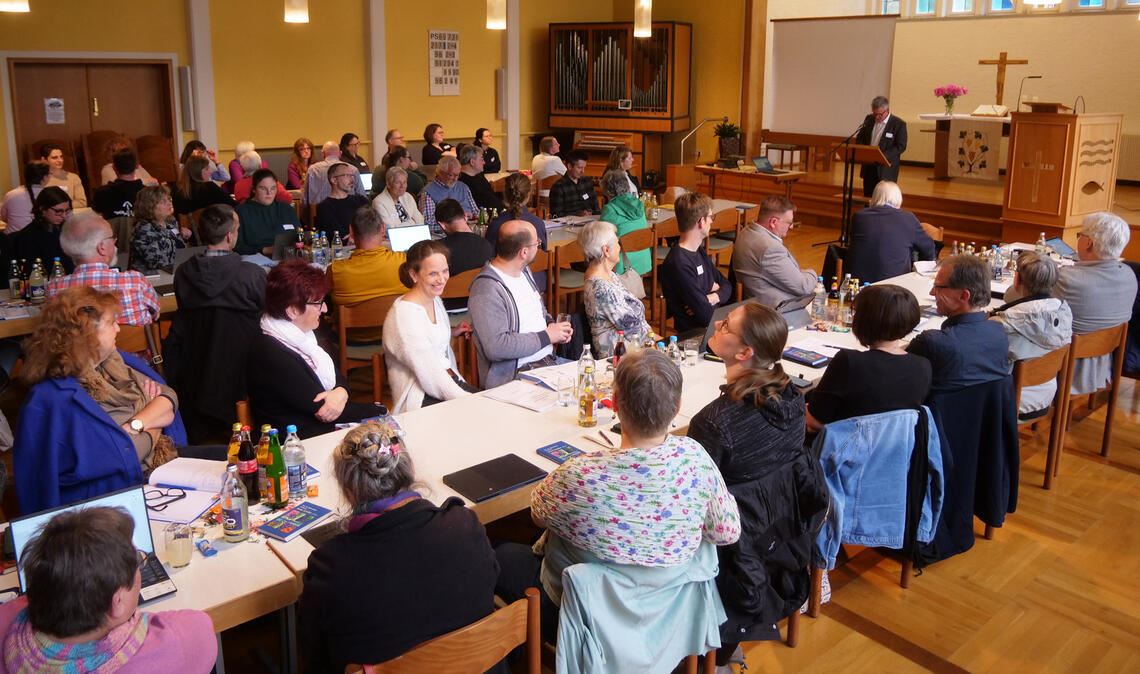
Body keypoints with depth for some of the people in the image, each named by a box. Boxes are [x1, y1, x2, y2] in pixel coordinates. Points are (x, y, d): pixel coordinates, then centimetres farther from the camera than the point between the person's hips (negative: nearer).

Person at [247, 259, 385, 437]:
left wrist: (341, 393, -13)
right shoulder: (270, 355, -21)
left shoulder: (302, 334, 6)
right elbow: (321, 410, -19)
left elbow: (337, 377, 11)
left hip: (327, 430, 8)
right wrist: (378, 411, -11)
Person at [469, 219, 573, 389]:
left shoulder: (523, 271, 12)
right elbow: (495, 347, -26)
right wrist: (546, 336, -16)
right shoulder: (486, 290, -18)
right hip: (515, 374, -9)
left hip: (549, 361, 9)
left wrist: (552, 325, 5)